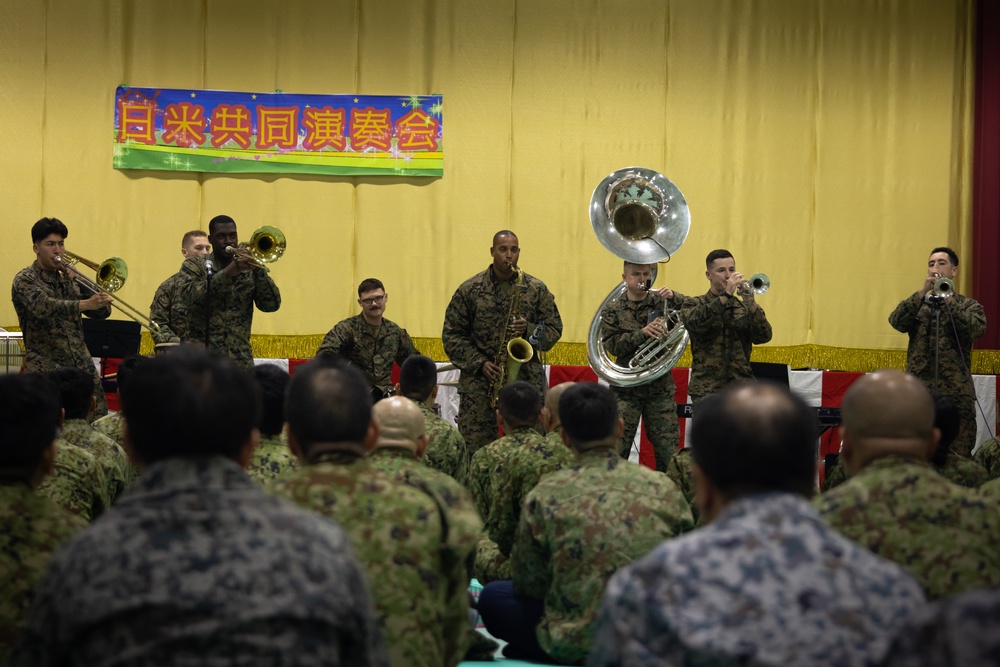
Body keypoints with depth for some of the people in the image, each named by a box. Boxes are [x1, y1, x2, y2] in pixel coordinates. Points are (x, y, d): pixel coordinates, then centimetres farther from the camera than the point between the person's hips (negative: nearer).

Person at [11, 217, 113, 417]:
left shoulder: (69, 278, 15)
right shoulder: (25, 280, -3)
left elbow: (102, 313, 14)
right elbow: (43, 307, -23)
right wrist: (85, 304, -36)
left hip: (83, 365, 5)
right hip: (46, 369, -5)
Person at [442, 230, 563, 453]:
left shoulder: (537, 289, 7)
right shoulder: (469, 290, 4)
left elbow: (554, 329, 10)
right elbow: (452, 335, 4)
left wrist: (529, 330, -11)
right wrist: (480, 363, -8)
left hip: (526, 379, 1)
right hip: (479, 382, -1)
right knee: (473, 451, -3)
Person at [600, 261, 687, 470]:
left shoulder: (662, 304, 6)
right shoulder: (613, 311, 5)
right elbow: (613, 345, -8)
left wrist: (674, 297, -23)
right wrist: (643, 333, -20)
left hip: (660, 388, 1)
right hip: (626, 389, -1)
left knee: (669, 451, 1)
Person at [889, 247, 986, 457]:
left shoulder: (969, 305, 10)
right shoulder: (918, 304, 16)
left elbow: (976, 329, -10)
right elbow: (896, 322, -4)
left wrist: (948, 299, -13)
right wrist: (923, 291, -11)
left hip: (956, 392, -2)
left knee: (959, 455, -4)